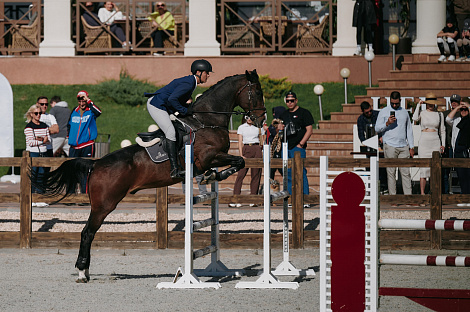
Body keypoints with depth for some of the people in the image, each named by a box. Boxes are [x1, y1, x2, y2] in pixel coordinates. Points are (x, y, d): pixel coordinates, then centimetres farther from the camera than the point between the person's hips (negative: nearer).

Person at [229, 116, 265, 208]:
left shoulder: (259, 128, 10)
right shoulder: (241, 128, 9)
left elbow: (262, 141, 14)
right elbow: (240, 142, 4)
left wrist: (263, 154, 3)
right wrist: (241, 155, -6)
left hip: (257, 149, 1)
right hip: (246, 149, -1)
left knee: (256, 175, -2)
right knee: (241, 174, -10)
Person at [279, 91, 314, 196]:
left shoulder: (304, 113, 1)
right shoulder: (284, 115, 19)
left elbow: (309, 130, -5)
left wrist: (301, 144, -12)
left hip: (298, 148, -6)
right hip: (286, 148, 6)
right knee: (288, 173, 7)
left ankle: (304, 195, -12)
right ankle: (291, 196, 12)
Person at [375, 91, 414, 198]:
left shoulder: (404, 112, 16)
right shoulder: (384, 112, 6)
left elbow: (409, 130, 20)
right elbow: (377, 128, 4)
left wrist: (411, 147, 15)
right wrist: (387, 123, -14)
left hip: (403, 146, 3)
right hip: (390, 146, -3)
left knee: (406, 172, -2)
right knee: (391, 172, -4)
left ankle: (408, 196, -2)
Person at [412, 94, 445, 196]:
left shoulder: (439, 114, 9)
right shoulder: (422, 113, 2)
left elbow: (442, 130, 14)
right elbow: (415, 118, -21)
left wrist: (443, 144, 5)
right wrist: (418, 105, -11)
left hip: (435, 142, 2)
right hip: (424, 142, -2)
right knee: (424, 168, -7)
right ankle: (422, 192, -4)